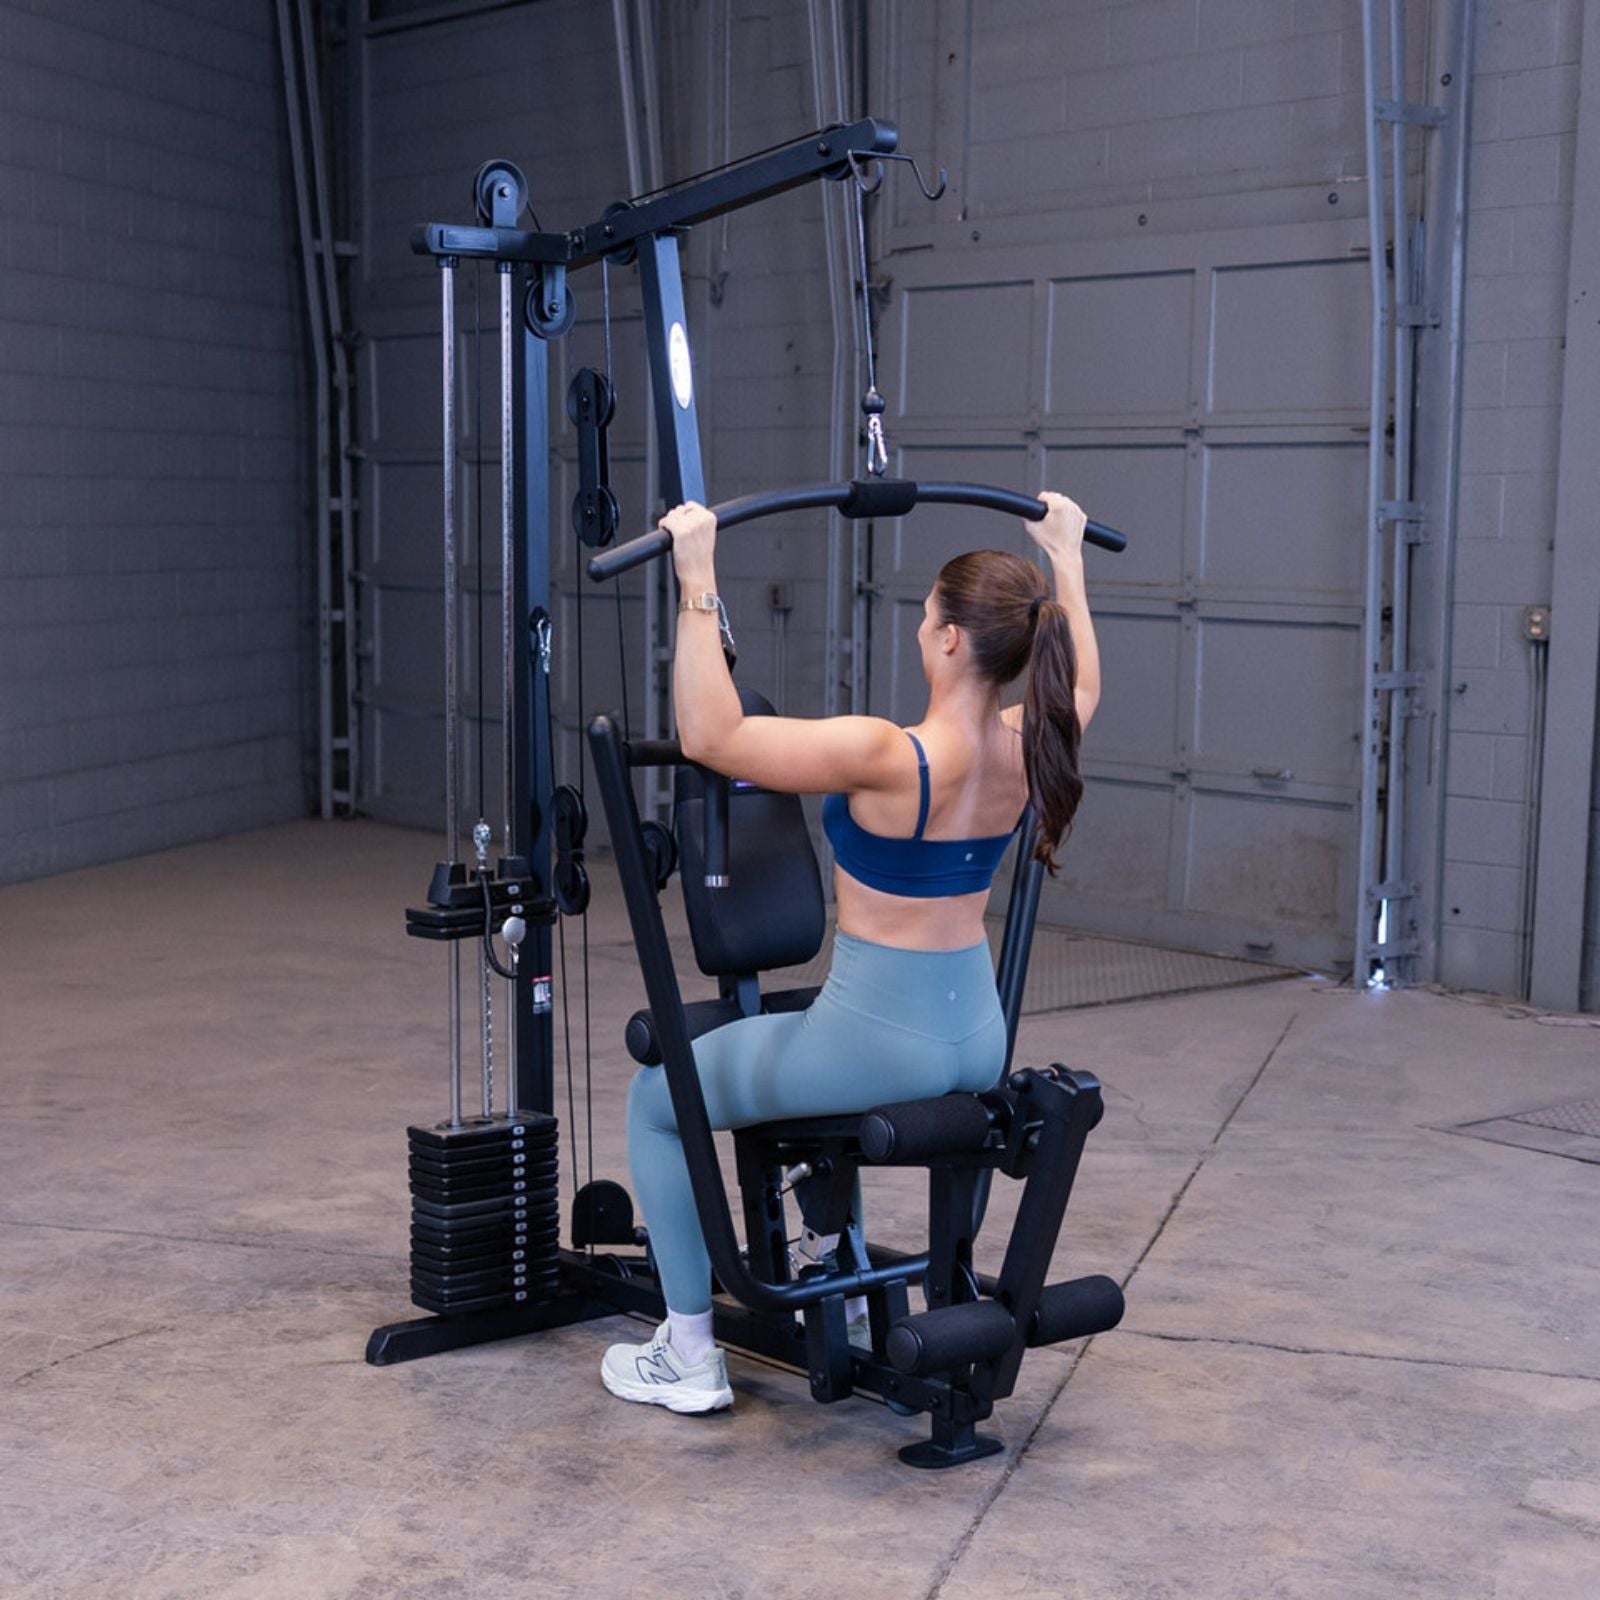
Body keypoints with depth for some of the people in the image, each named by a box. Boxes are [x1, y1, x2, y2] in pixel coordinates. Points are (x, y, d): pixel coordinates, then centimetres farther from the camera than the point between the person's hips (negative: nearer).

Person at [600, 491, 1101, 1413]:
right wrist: (1066, 558, 26)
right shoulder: (1027, 747, -6)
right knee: (809, 1056, 41)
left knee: (657, 1101, 16)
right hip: (978, 1041, 7)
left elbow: (709, 736, -26)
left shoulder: (889, 758, -26)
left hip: (879, 1042, -7)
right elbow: (1081, 687, 19)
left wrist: (699, 584, -25)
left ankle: (689, 1356, 18)